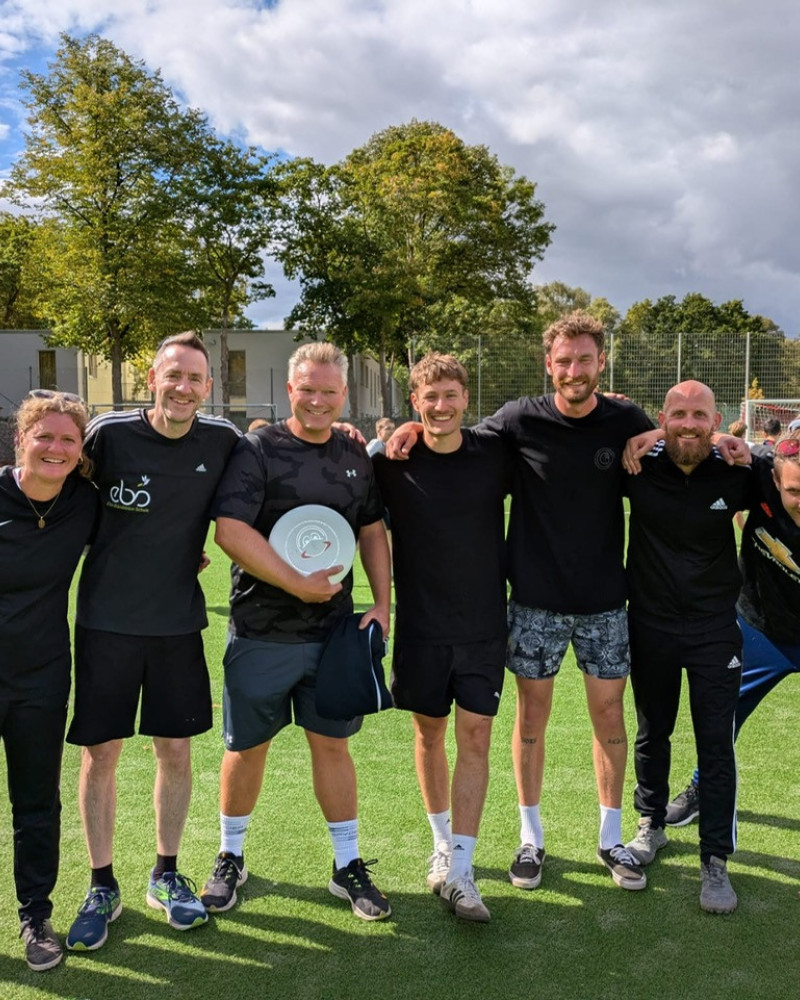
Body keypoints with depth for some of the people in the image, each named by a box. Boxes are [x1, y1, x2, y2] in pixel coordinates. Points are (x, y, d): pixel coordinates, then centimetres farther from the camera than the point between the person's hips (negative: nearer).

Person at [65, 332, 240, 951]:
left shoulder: (224, 442, -4)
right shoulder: (110, 433, -10)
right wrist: (134, 550, 1)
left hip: (179, 622, 2)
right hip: (107, 620, -1)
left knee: (176, 751, 9)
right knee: (100, 753, 6)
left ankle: (166, 875, 30)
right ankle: (103, 888, 25)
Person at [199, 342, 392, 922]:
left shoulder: (355, 456, 7)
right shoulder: (258, 450, -9)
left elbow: (373, 531, 14)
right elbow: (231, 530, -19)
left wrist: (382, 603, 4)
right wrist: (300, 585, -19)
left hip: (334, 631, 3)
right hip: (262, 633, -3)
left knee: (332, 742, 10)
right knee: (247, 746, 9)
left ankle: (348, 865, 24)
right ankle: (231, 859, 30)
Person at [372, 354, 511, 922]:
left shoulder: (494, 455, -2)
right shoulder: (393, 461, -5)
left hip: (484, 625, 0)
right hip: (421, 625, 0)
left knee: (475, 738, -2)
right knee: (430, 734, 12)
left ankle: (459, 873, 4)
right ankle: (443, 843, 34)